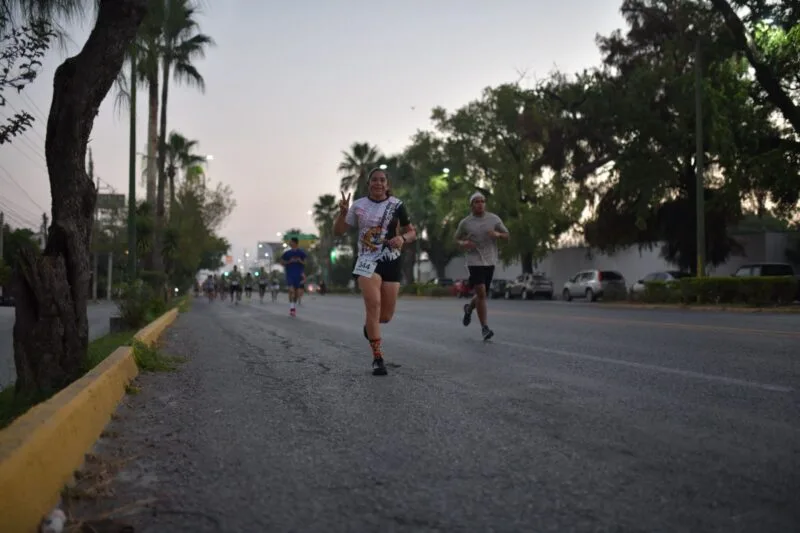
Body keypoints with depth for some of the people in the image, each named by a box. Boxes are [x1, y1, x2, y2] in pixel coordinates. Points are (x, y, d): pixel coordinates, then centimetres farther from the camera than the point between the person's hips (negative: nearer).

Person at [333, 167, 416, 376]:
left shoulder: (397, 205, 0)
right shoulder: (358, 205, 3)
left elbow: (412, 232, 7)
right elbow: (338, 231, 8)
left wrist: (402, 238, -16)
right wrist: (343, 212, -11)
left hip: (391, 262, 1)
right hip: (367, 261, -1)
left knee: (386, 315, 4)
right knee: (373, 304, -21)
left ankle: (369, 325, 43)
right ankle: (378, 358, -13)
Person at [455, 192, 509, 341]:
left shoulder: (494, 219, 4)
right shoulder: (465, 222, 0)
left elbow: (507, 235, 9)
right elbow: (457, 238, 13)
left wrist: (498, 234, -14)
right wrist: (463, 244, -10)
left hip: (490, 261, 3)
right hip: (475, 261, -3)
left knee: (482, 294, 13)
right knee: (481, 294, -14)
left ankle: (469, 308, 45)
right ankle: (485, 327, -8)